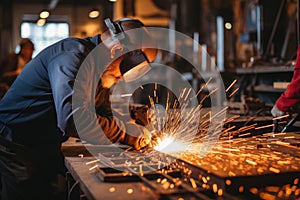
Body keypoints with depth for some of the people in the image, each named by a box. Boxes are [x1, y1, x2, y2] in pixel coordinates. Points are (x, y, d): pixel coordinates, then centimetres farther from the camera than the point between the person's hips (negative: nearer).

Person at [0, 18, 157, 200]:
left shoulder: (99, 70, 5)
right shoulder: (73, 55, -27)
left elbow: (105, 117, 8)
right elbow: (75, 120, -39)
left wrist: (139, 133, -10)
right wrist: (133, 132, -28)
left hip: (48, 148, 9)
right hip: (16, 146, -9)